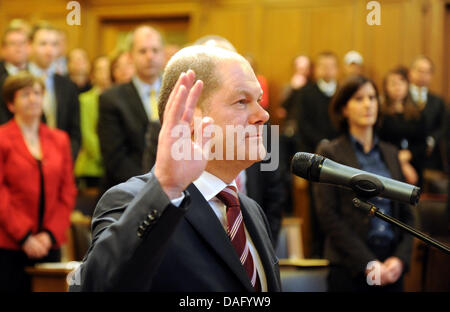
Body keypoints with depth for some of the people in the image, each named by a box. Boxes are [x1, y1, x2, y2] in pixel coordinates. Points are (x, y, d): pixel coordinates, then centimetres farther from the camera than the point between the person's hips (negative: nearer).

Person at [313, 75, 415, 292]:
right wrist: (368, 263, -12)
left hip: (392, 266, 4)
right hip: (350, 267, -4)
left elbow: (406, 213, 12)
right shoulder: (329, 152, -1)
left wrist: (400, 258, -4)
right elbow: (328, 216, -8)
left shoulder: (390, 153, 14)